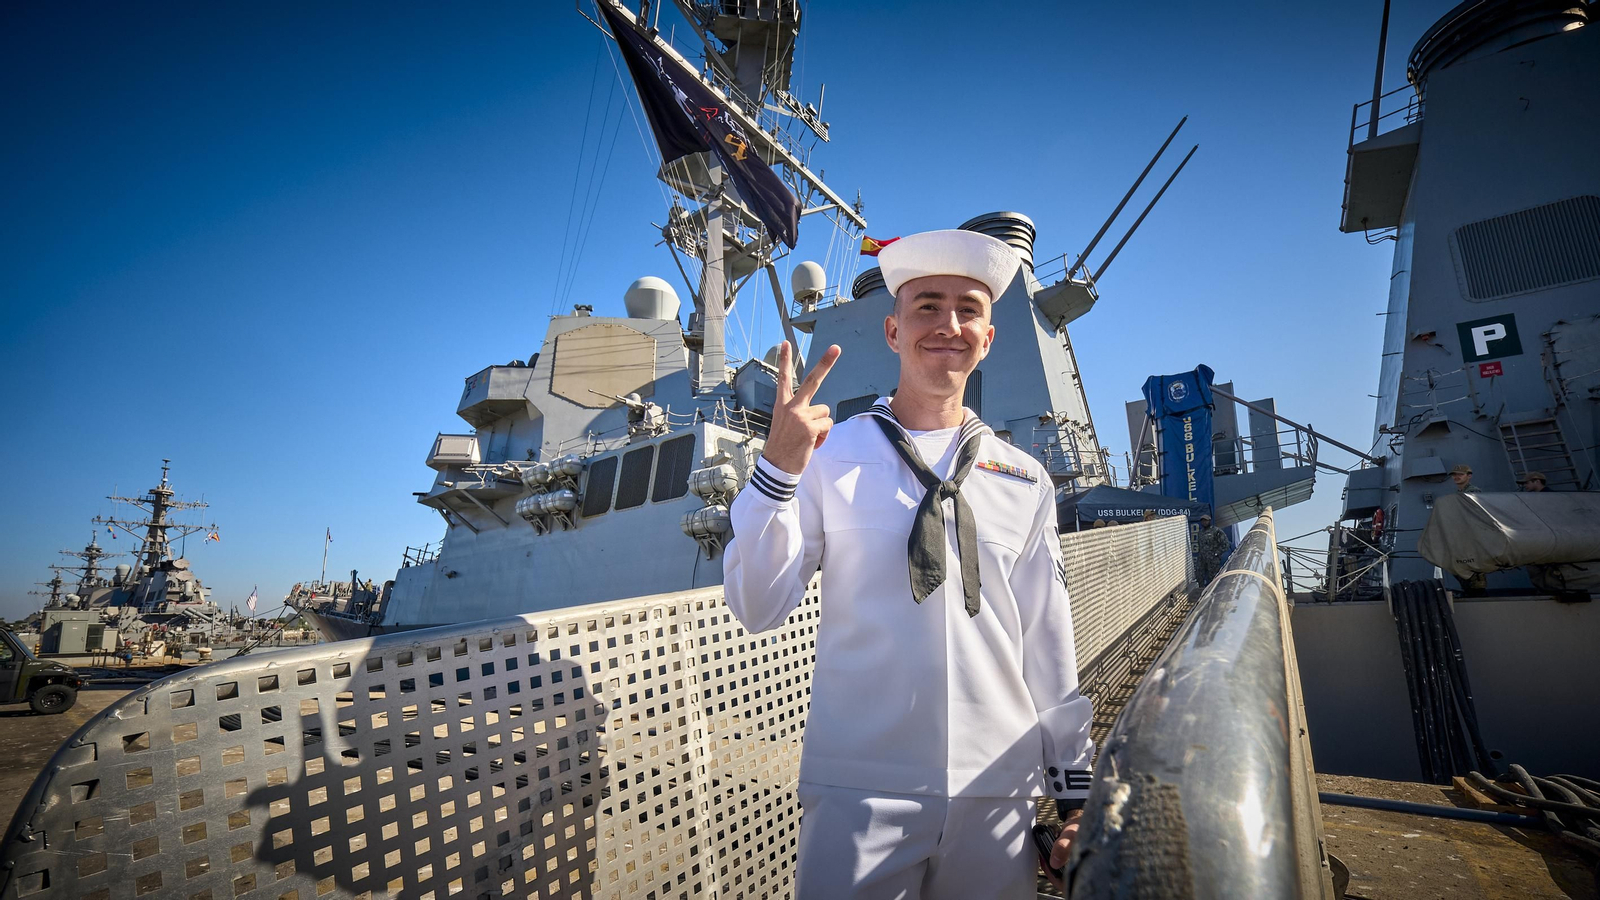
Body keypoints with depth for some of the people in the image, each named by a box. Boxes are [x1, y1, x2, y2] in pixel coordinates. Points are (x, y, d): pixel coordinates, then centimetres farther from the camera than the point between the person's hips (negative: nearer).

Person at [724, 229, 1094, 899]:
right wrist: (778, 466, -21)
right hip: (860, 792, -2)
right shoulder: (829, 454, -4)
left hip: (998, 794, 3)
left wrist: (1074, 793, 11)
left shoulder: (1026, 480, 5)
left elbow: (1049, 647, 9)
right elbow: (758, 609, -9)